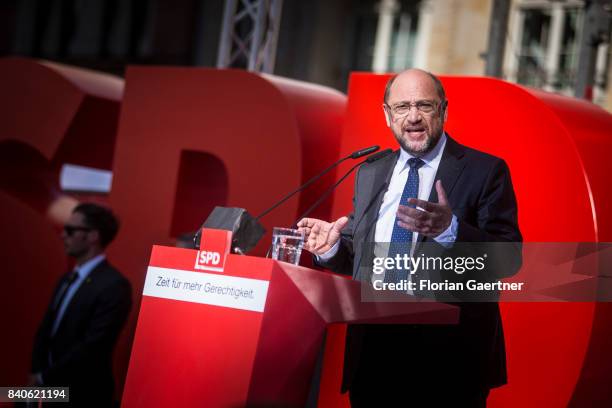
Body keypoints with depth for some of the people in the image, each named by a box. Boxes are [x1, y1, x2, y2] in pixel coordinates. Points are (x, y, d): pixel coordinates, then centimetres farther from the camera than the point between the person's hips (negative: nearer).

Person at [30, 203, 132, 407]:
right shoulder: (67, 279, 12)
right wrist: (36, 372, -2)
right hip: (50, 390, 8)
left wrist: (45, 377, -13)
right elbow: (45, 331, 14)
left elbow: (92, 346, -20)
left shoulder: (114, 286, -16)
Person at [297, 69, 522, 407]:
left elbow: (510, 260, -12)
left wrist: (450, 229, -28)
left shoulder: (485, 171, -4)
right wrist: (333, 247, -5)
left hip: (448, 355, -4)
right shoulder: (369, 174, 12)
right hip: (372, 350, 4)